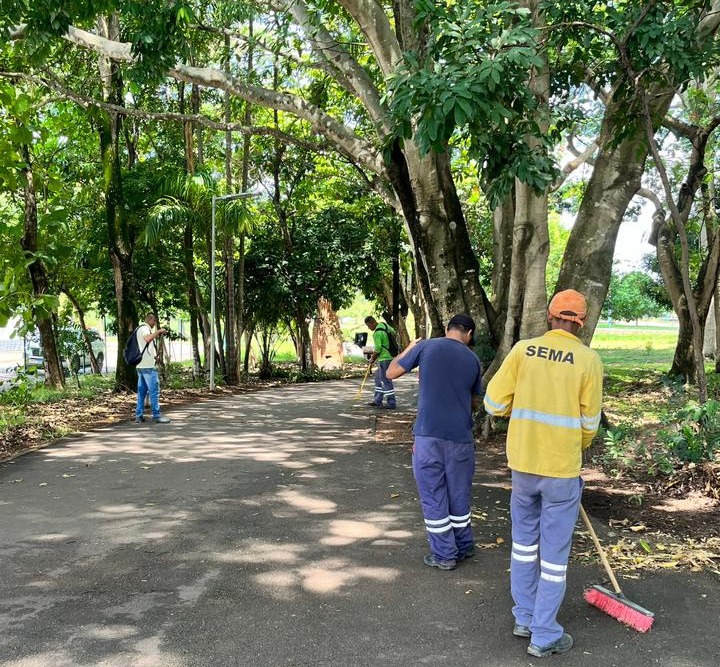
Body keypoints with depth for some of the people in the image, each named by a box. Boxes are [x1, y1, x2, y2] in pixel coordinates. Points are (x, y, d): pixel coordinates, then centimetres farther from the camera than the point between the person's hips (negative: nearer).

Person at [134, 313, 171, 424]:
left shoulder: (140, 329, 22)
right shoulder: (144, 328, -10)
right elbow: (147, 338, -32)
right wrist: (158, 331, -22)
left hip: (140, 365, 10)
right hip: (148, 365, -10)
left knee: (141, 390, 10)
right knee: (154, 390, -7)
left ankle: (139, 416, 10)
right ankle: (156, 415, -7)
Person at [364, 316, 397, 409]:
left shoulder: (377, 333, -20)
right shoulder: (385, 325, 8)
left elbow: (378, 349, -19)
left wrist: (372, 359, -2)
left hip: (384, 359, -10)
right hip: (390, 355, 10)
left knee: (386, 380, -4)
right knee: (378, 378, 18)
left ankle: (391, 403, 1)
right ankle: (377, 401, 24)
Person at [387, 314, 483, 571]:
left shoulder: (426, 346, -3)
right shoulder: (473, 360, 5)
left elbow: (391, 373, 6)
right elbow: (475, 404, 15)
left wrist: (408, 349, 21)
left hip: (428, 434, -2)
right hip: (461, 437, 3)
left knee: (434, 496, 8)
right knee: (459, 494, 17)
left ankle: (444, 555, 15)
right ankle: (464, 547, 30)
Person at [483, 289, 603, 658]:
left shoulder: (523, 349, -4)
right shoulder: (589, 359, -9)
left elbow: (494, 403, -3)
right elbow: (589, 422, -2)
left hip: (522, 462, 3)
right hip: (563, 467, -3)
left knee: (524, 540, 20)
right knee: (555, 553, 8)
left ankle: (525, 618, 31)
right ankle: (544, 636, 17)